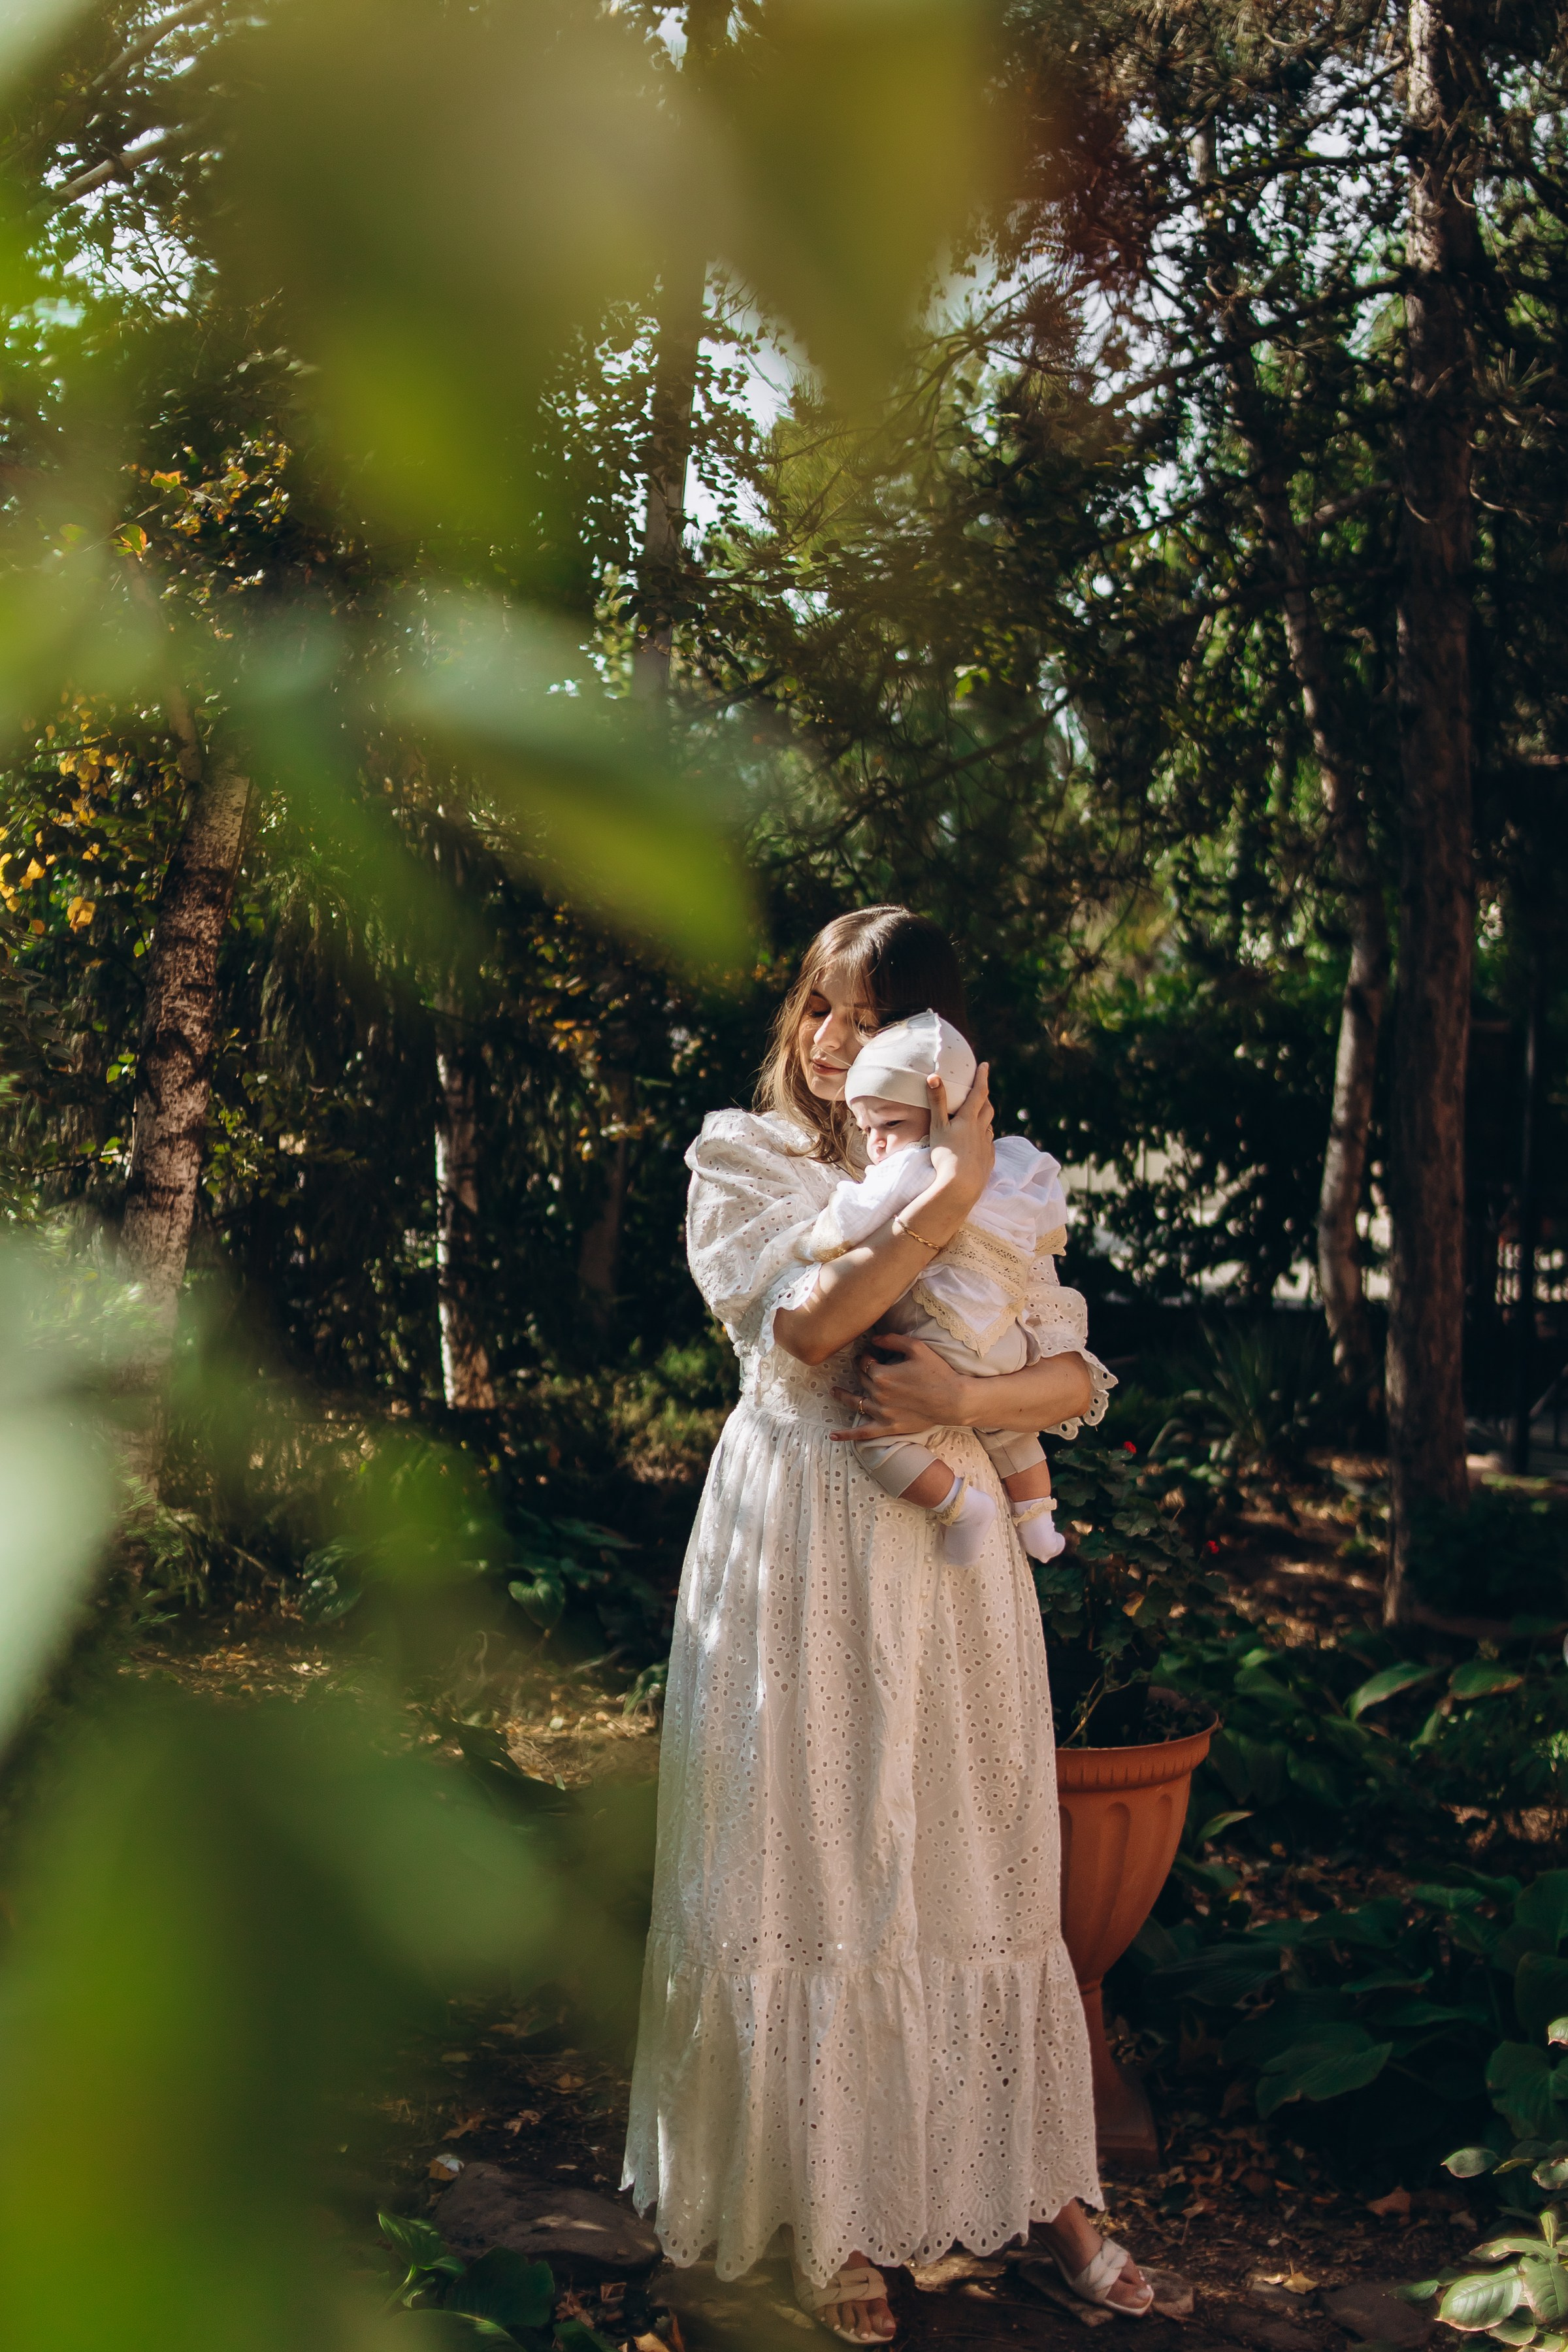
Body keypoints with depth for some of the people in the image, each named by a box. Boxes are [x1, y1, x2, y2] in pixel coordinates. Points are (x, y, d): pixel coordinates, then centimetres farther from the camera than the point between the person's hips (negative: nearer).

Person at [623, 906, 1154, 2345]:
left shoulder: (996, 1183, 10)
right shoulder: (742, 1156, 3)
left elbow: (1079, 1380, 2)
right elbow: (808, 1324, -14)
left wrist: (963, 1398, -16)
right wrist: (946, 1199, -17)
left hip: (945, 1548, 2)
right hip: (798, 1553, -2)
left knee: (976, 1864, 8)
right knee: (811, 1869, 2)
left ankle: (1039, 2184, 21)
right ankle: (828, 2214, 13)